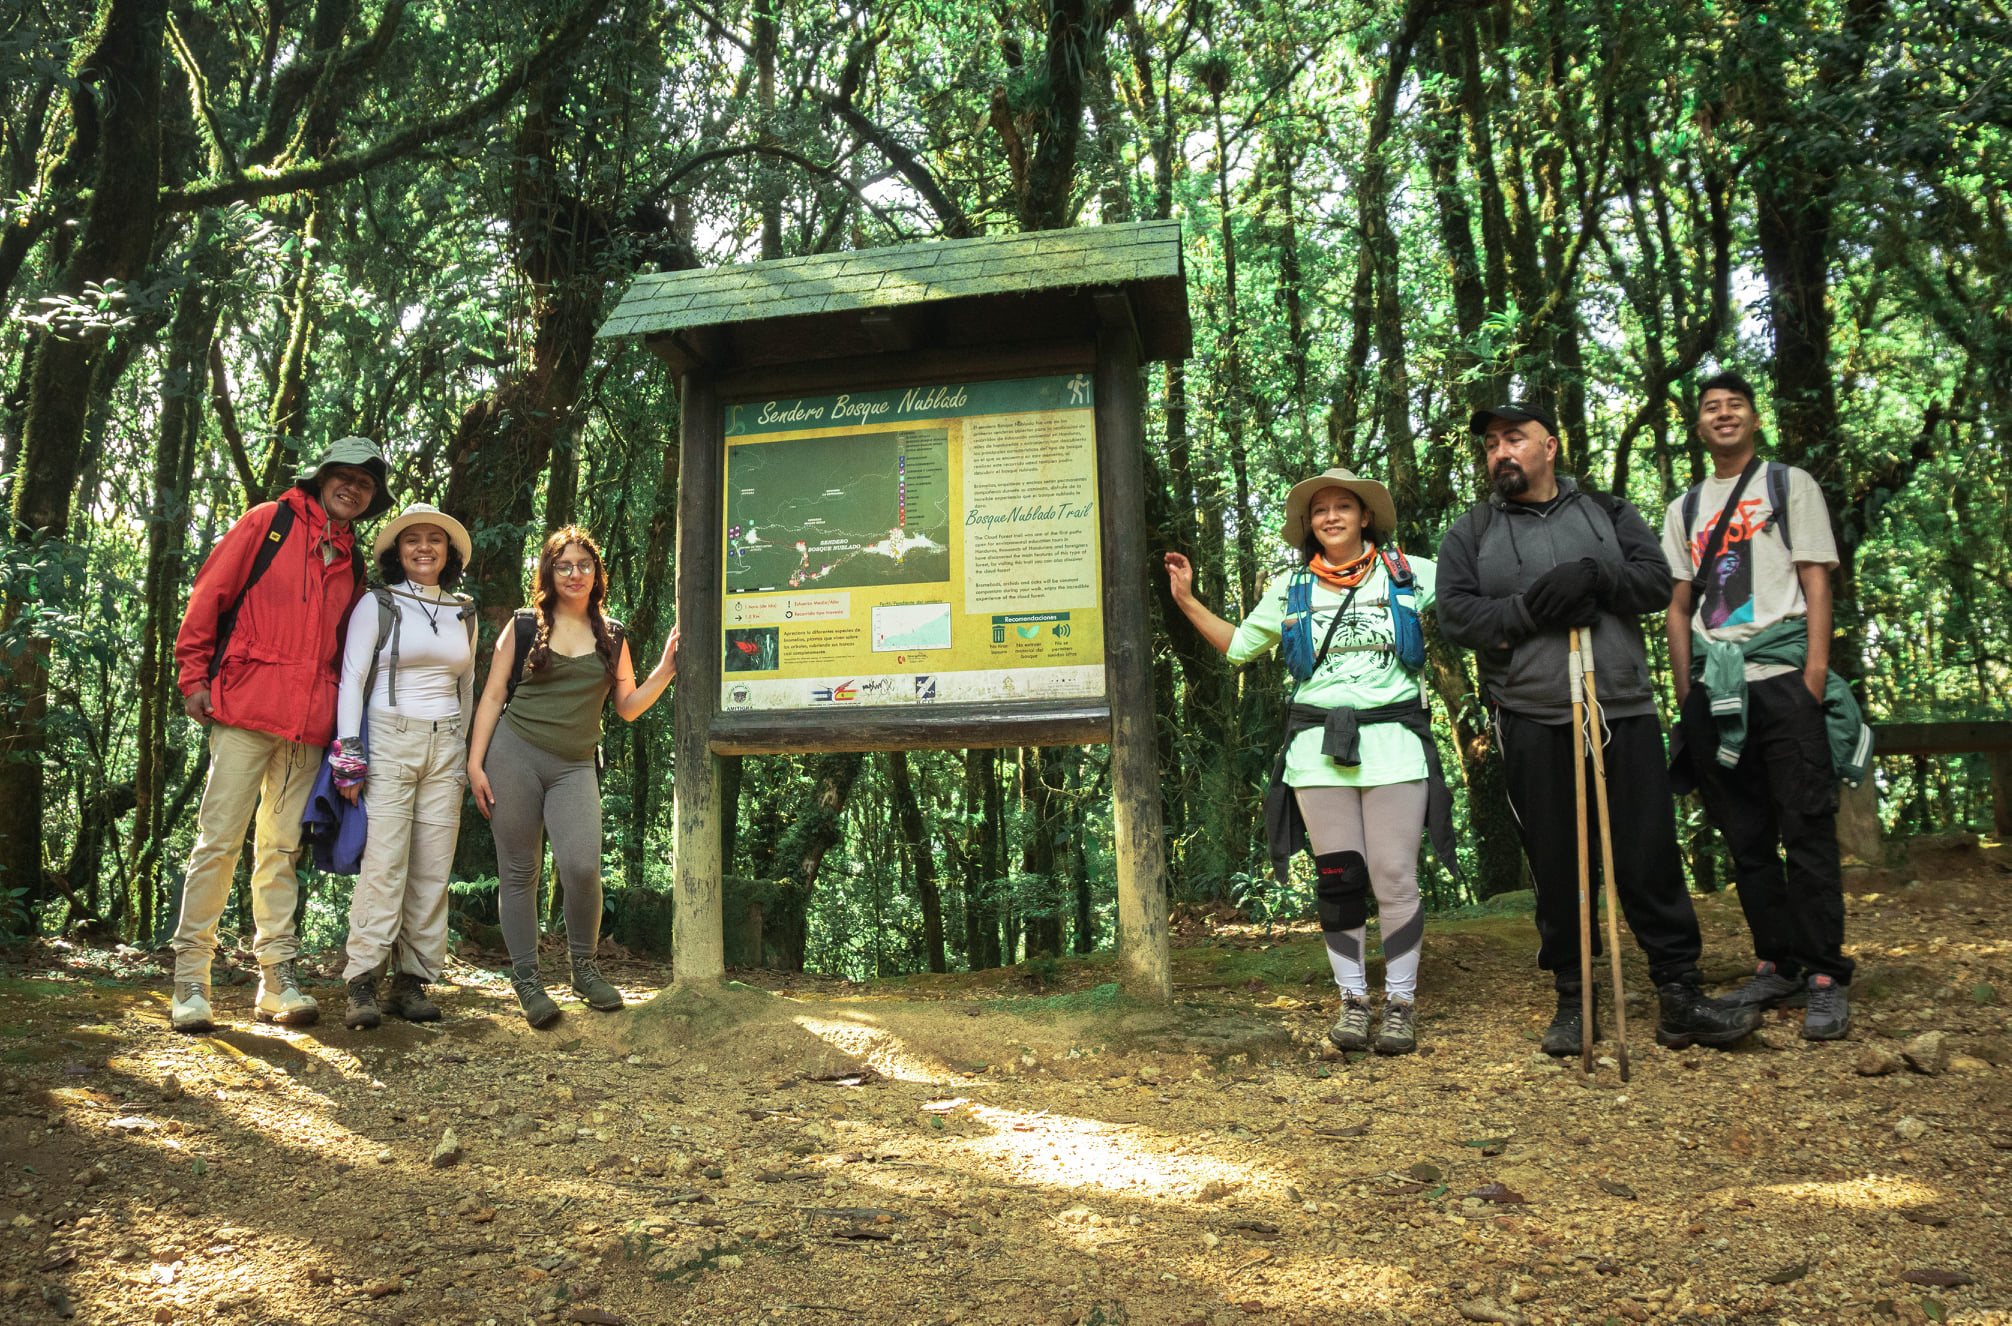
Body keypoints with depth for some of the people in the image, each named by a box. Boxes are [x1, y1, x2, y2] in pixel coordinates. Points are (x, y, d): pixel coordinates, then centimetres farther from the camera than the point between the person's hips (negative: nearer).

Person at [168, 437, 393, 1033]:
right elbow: (210, 592, 2)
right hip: (245, 710, -4)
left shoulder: (353, 563, 18)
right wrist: (193, 674, -3)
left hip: (308, 724, 4)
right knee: (218, 842, -4)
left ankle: (277, 979, 10)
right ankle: (190, 980, 4)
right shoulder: (268, 522, 5)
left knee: (281, 848, 8)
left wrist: (342, 719, 13)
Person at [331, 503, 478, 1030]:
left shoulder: (464, 613, 16)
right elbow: (352, 679, 0)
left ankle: (412, 982, 5)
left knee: (433, 867, 0)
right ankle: (362, 984, -9)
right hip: (388, 741, -4)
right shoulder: (377, 604, 4)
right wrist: (350, 750, -9)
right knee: (384, 861, -13)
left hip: (445, 746, 4)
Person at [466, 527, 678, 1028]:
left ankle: (584, 968, 6)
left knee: (582, 866, -16)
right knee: (518, 871, 1)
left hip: (575, 766, 1)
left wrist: (666, 669, 1)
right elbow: (493, 696, 5)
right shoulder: (524, 627, 7)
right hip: (514, 755, -1)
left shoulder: (612, 635, 13)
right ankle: (527, 981, 12)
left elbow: (628, 706, 13)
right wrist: (476, 763, -2)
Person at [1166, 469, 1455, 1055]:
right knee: (1337, 879, 4)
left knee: (1395, 879, -2)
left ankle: (1401, 1001, 12)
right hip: (1318, 746, 2)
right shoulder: (1290, 588, 13)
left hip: (1393, 740, -1)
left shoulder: (1408, 574, 8)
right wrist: (1187, 600, 15)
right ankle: (1352, 999, 16)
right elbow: (1239, 645, 21)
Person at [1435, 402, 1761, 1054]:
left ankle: (1681, 995, 9)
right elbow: (1456, 615, 0)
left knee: (1650, 852, 0)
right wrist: (1528, 610, -14)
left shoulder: (1607, 512, 15)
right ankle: (1573, 999, 15)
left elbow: (1658, 580, 5)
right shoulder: (1470, 532, 12)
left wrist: (1595, 572, -13)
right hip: (1531, 720, -1)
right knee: (1556, 865, 3)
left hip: (1625, 710, 1)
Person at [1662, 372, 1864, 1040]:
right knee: (1746, 837, 6)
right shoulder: (1685, 509, 19)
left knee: (1806, 830, -7)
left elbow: (1816, 583, 1)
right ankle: (1777, 966, 15)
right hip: (1715, 686, 4)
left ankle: (1826, 978, -2)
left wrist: (1815, 673, -11)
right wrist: (1686, 694, 7)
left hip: (1781, 675, -4)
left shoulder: (1790, 485, 10)